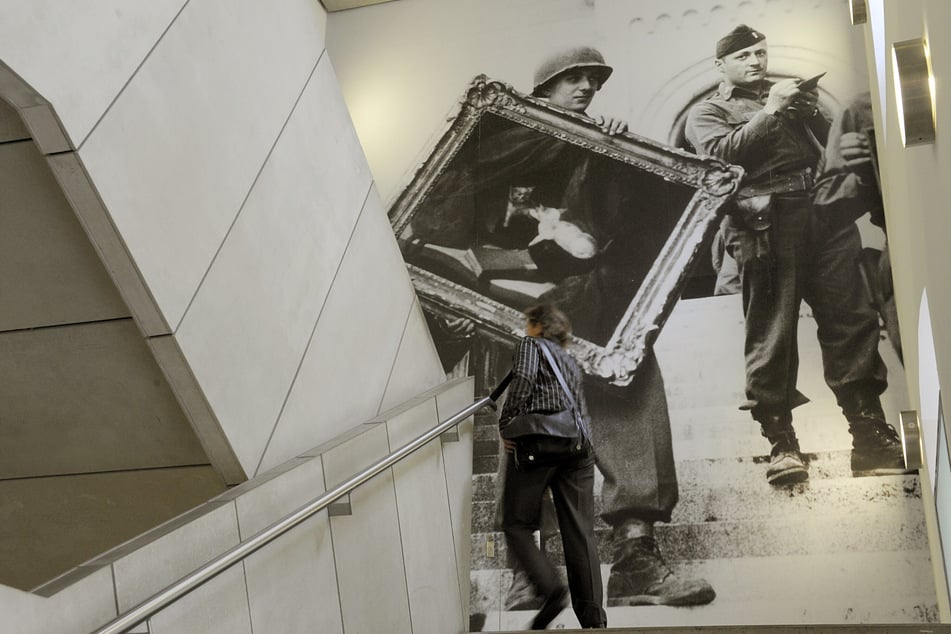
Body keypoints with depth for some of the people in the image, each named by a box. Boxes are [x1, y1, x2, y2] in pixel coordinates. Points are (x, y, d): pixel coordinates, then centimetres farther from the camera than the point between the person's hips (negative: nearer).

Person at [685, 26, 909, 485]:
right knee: (771, 336, -7)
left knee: (852, 324, -1)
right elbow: (722, 152, -5)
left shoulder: (790, 94, 30)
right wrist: (771, 110, -4)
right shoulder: (708, 112, 16)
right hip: (765, 224, -4)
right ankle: (781, 443, -4)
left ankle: (871, 437, 3)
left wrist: (811, 110, 6)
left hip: (824, 214, 5)